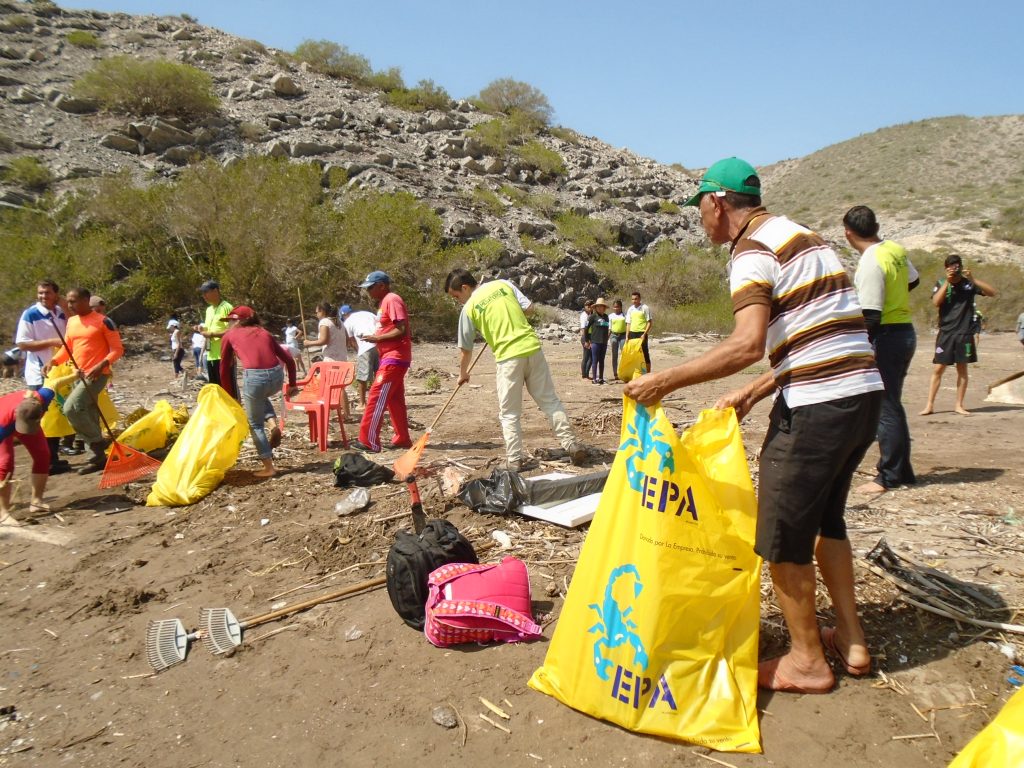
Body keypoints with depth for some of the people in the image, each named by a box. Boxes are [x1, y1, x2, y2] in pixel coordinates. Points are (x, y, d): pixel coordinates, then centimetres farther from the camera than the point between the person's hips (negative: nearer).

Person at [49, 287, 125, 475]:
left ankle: (99, 442, -4)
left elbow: (118, 349, -9)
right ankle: (99, 456, 17)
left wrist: (101, 365, -23)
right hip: (79, 375, 8)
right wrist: (53, 361, 1)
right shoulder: (71, 322, 12)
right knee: (88, 415, 9)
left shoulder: (103, 321, -9)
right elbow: (67, 348, 19)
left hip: (96, 375, -8)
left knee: (71, 407, -20)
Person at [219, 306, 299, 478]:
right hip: (277, 376, 4)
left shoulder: (229, 335, 18)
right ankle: (273, 425, 15)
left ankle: (268, 467, 17)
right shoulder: (264, 332, 26)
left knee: (255, 424, 17)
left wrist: (229, 397, 29)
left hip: (254, 377, -4)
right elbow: (288, 359, 21)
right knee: (261, 396, 39)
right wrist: (292, 385, 30)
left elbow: (225, 369, 21)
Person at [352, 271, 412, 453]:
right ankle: (402, 439, 19)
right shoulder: (384, 302, 17)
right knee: (395, 399, 12)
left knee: (376, 398, -11)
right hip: (392, 358, 10)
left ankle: (369, 441, -10)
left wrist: (377, 338, -18)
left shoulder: (392, 300, -13)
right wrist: (376, 338, 5)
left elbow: (402, 330, -21)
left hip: (394, 358, -10)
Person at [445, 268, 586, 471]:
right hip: (533, 348, 4)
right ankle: (572, 445, 9)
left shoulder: (469, 308, 1)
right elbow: (528, 307, 8)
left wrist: (463, 374, 23)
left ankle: (516, 459, 7)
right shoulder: (503, 284, 9)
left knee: (509, 413, 8)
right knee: (550, 400, 11)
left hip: (508, 357, -4)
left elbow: (465, 349, 7)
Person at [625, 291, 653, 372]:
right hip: (632, 333, 5)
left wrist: (644, 334, -14)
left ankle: (648, 373, 4)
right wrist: (627, 336, 5)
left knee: (645, 353, -2)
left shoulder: (645, 308, -4)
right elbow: (628, 323, 14)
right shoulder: (630, 309, 11)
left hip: (642, 333, -5)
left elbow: (650, 322, -5)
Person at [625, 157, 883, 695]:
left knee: (781, 535, 5)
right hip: (864, 394, 10)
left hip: (815, 407, -10)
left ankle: (807, 661, 19)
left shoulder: (752, 250, -9)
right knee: (826, 519, 24)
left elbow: (748, 345, -24)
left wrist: (664, 381, -19)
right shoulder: (799, 237, 20)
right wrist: (752, 394, 16)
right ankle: (851, 640, 34)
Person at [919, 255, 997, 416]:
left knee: (962, 369, 6)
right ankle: (930, 405, 0)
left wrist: (973, 279, -14)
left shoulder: (968, 284, 3)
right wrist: (947, 282, -15)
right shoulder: (941, 284, 4)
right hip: (946, 333, -1)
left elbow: (994, 293, -4)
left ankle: (959, 405, 13)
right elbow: (936, 302, -11)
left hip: (965, 333, 1)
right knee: (938, 369, -2)